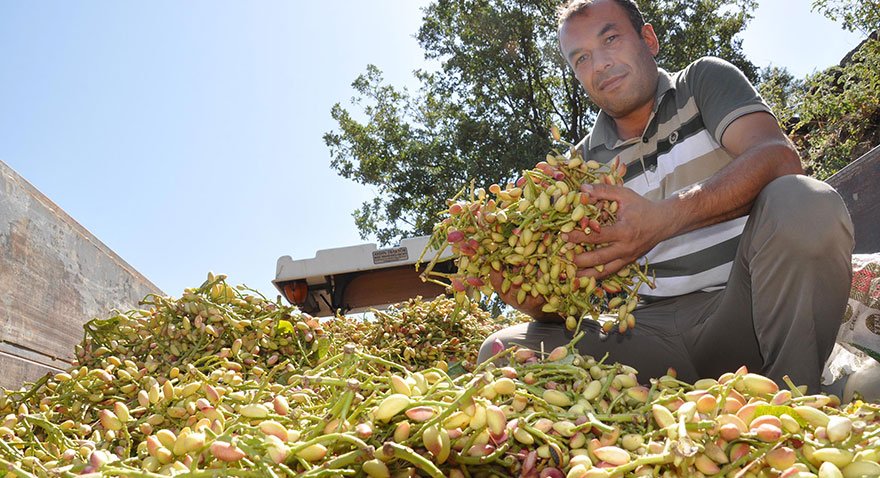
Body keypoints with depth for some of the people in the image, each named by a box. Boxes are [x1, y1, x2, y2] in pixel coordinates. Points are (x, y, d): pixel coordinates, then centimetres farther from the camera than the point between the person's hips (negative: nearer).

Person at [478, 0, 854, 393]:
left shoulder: (705, 81, 6)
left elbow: (779, 159, -14)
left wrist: (664, 218, -29)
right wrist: (540, 301, -19)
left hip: (743, 303, -2)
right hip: (654, 329, 3)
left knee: (803, 202, -32)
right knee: (503, 350, -16)